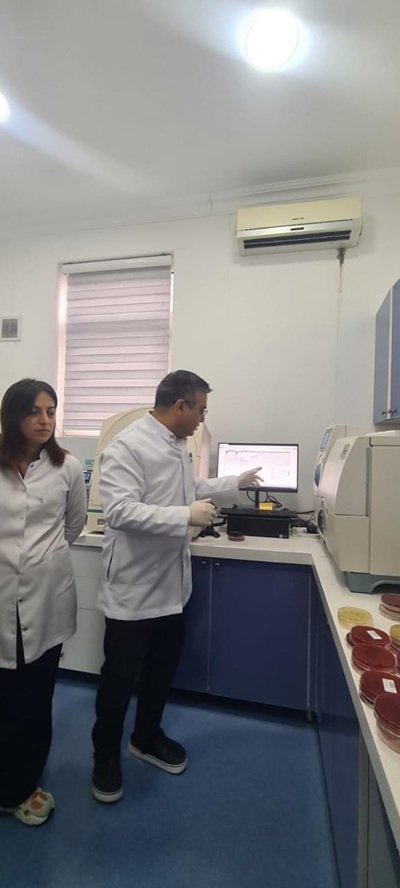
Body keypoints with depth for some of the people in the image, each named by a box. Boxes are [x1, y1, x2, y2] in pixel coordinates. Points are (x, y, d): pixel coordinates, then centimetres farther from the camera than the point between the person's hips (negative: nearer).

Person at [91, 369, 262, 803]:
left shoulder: (177, 444, 5)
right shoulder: (127, 446, -22)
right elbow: (120, 511, -29)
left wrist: (236, 481, 27)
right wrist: (186, 516, -30)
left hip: (171, 581, 8)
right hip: (133, 585, -8)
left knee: (163, 668, 22)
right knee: (120, 676, 12)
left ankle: (147, 737, 46)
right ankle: (106, 755, 38)